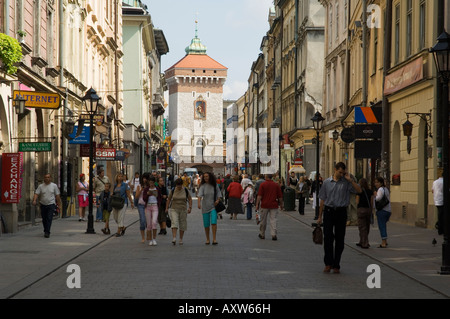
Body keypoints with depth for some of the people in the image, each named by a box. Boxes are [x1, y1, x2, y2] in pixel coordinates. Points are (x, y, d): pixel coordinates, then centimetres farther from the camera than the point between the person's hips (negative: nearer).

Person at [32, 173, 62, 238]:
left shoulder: (54, 186, 2)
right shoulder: (40, 186, 4)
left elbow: (57, 196, 6)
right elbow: (36, 194, -4)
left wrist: (59, 204, 5)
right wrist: (34, 200, -23)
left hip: (51, 204, -2)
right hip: (43, 205, 2)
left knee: (49, 219, -13)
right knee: (44, 220, 10)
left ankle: (47, 232, -14)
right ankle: (46, 231, 26)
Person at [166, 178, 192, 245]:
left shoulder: (186, 190, -2)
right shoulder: (173, 190, -1)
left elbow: (190, 199, 6)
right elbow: (168, 199, 10)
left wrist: (190, 207, -5)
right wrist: (167, 208, 7)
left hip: (183, 210, 1)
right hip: (174, 209, -1)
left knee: (182, 225, 6)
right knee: (174, 222, -18)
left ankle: (181, 239, 19)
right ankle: (174, 238, -28)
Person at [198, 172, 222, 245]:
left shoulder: (215, 185, 2)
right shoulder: (203, 186, -3)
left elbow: (218, 194, 9)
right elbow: (200, 195, -16)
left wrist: (218, 200, -12)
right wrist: (199, 203, -33)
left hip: (213, 206, 0)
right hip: (205, 207, 0)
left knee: (214, 222, -15)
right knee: (206, 225, 5)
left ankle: (214, 239, -13)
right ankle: (207, 239, 19)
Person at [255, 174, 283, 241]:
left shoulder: (263, 185, -5)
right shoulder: (277, 185, 2)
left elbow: (259, 196, -9)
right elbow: (280, 196, 5)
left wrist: (257, 204, -5)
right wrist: (281, 204, 16)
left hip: (264, 205, -1)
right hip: (274, 205, 1)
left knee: (263, 220, 11)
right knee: (273, 220, -2)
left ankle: (262, 234, 23)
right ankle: (274, 234, -14)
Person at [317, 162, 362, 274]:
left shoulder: (346, 182, 5)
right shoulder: (327, 182, 7)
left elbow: (359, 190, -5)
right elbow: (322, 200, 10)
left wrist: (350, 180, -10)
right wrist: (320, 216, 9)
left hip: (341, 212, 0)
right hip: (329, 211, 0)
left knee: (340, 239, 2)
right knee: (327, 238, -5)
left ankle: (336, 265, 9)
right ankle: (328, 264, 1)